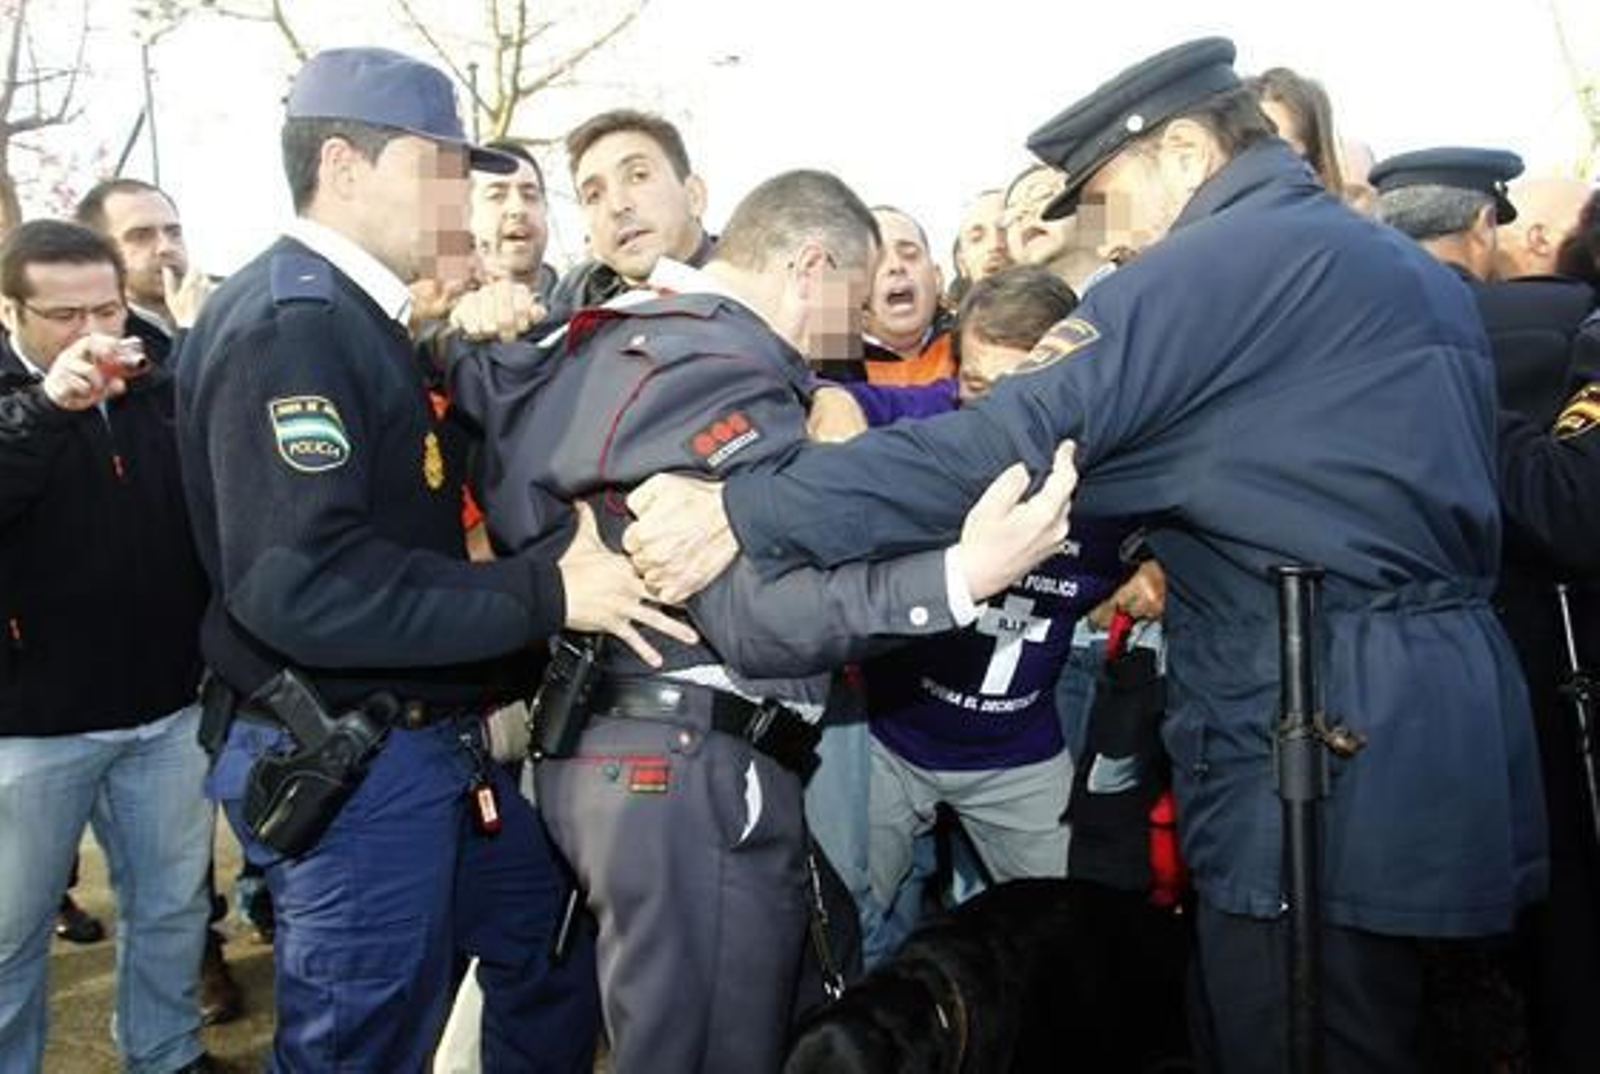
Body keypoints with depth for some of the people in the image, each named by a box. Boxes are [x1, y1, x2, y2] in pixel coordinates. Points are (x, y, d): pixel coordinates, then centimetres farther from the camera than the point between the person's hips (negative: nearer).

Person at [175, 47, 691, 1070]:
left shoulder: (349, 320, 13)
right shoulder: (289, 324, -19)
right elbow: (299, 584, -30)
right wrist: (546, 594, -26)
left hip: (422, 741, 10)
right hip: (342, 763, -10)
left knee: (554, 926, 21)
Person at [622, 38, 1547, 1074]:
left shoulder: (1227, 259, -12)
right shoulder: (1416, 270, 17)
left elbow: (1011, 439, -21)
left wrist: (739, 516, -20)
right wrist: (1185, 564, 15)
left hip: (1316, 738, -9)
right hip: (1452, 730, 10)